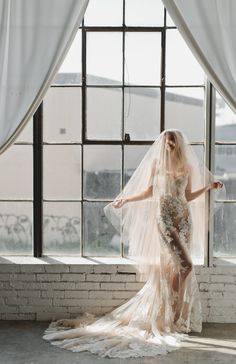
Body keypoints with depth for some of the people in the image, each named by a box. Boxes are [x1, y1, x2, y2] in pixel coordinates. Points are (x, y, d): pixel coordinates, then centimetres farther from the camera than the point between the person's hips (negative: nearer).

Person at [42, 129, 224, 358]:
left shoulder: (187, 166, 10)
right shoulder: (156, 163, 4)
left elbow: (189, 197, 13)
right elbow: (148, 192, 9)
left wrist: (209, 186, 7)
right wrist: (125, 199, 5)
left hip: (185, 218, 4)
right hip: (165, 216, -4)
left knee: (175, 267, 4)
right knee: (186, 265, -14)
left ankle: (176, 315, 15)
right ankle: (175, 314, -1)